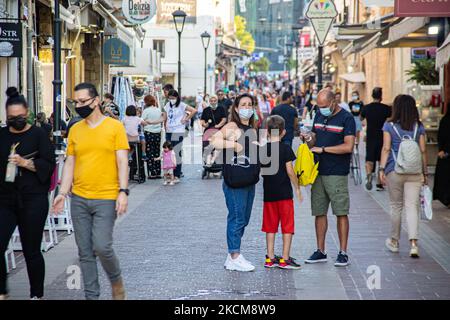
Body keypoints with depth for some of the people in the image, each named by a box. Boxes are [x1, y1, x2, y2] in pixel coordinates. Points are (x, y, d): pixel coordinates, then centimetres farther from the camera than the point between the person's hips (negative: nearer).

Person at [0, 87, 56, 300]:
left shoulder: (38, 135, 0)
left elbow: (49, 165, -5)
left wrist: (26, 163, -19)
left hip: (33, 200, -3)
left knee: (31, 251, 3)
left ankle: (37, 294, 18)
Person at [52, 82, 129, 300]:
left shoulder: (115, 127, -2)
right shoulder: (75, 130, 10)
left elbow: (122, 161, -4)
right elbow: (70, 163, 12)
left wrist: (123, 191, -13)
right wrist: (63, 193, 3)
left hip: (106, 199, -4)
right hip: (78, 199, 4)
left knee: (102, 247, -12)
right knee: (85, 253, 6)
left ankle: (116, 281, 16)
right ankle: (91, 296, 15)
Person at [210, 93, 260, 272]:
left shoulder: (252, 130, 16)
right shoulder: (232, 127, -8)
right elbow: (214, 140, -23)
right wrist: (233, 144, -24)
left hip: (249, 181, 8)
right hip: (234, 181, -8)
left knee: (243, 219, 12)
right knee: (237, 218, -5)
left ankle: (232, 257, 20)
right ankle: (235, 257, 1)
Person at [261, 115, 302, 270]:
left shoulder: (262, 149, 2)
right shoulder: (285, 149, -10)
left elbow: (260, 171, 6)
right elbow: (290, 171, -11)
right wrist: (297, 188, -1)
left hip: (268, 193, 4)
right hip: (284, 193, -4)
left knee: (270, 227, 11)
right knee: (287, 226, 3)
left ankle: (270, 257, 13)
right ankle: (285, 258, 2)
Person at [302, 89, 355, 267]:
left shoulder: (346, 118, -7)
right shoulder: (319, 115, 14)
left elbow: (348, 147, -15)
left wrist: (323, 149, -15)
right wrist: (309, 139, -3)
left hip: (337, 173, -6)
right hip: (318, 172, 6)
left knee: (341, 213, -3)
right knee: (319, 212, 8)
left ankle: (343, 253, 2)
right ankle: (320, 251, 15)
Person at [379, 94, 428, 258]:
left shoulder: (389, 126, -1)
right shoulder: (419, 127, 4)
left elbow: (386, 148, -6)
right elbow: (423, 151, 4)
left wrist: (382, 169, -3)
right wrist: (425, 172, 10)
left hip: (394, 171, -1)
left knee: (396, 206, 13)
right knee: (412, 207, 0)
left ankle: (394, 241, 25)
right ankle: (413, 244, -13)